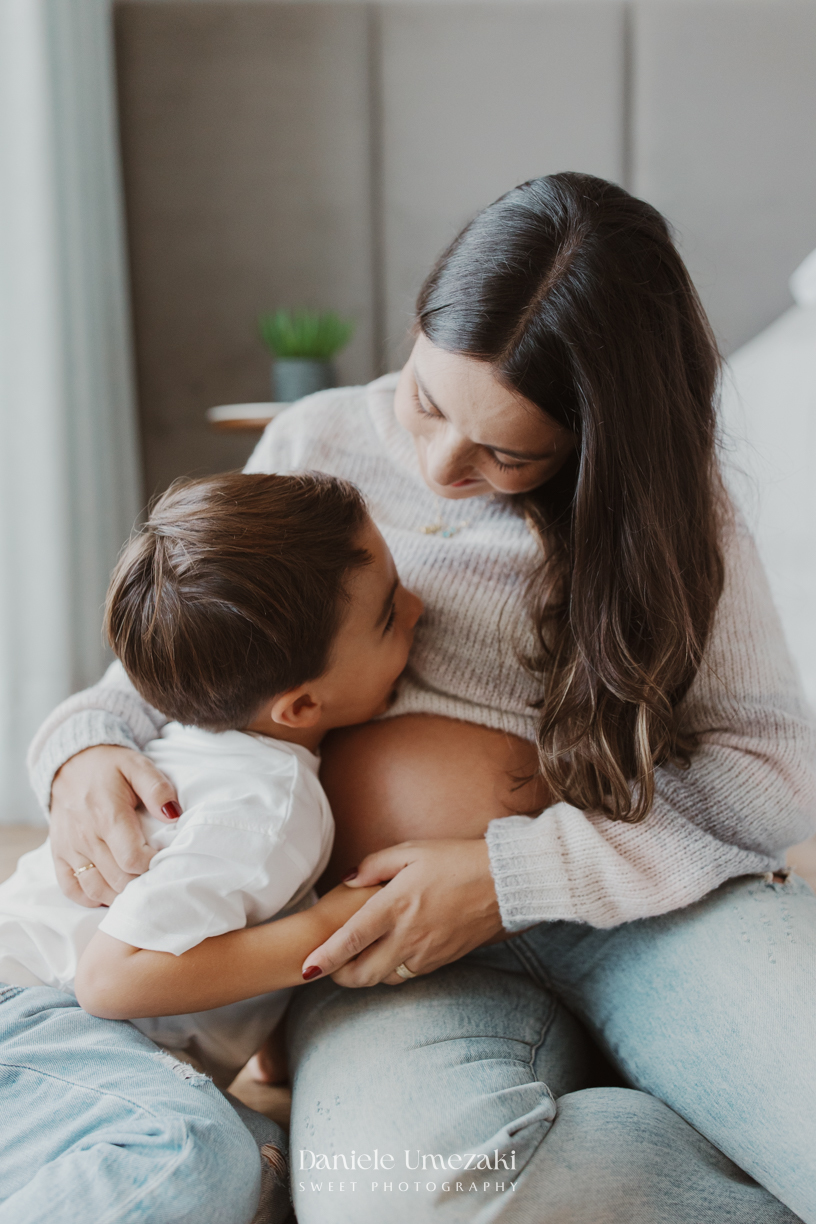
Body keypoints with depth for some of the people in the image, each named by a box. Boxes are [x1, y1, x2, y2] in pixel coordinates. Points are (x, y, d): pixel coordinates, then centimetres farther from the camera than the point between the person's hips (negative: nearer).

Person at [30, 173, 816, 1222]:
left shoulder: (667, 517, 5)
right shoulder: (319, 447, 9)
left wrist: (513, 873, -14)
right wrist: (87, 749, -5)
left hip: (651, 897, -1)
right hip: (399, 937, 2)